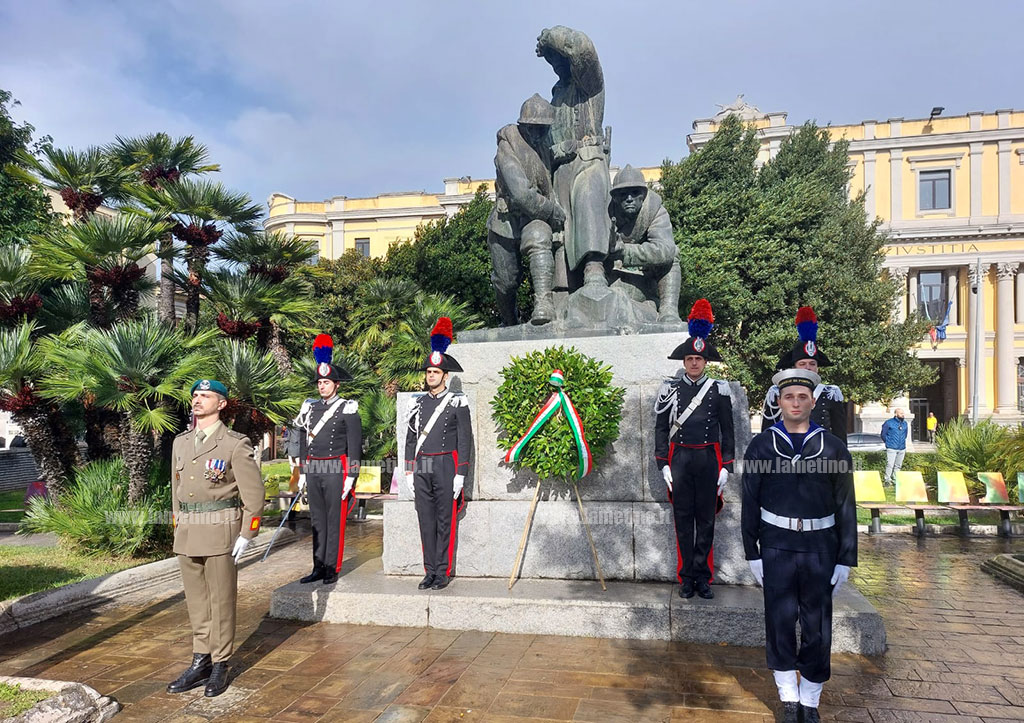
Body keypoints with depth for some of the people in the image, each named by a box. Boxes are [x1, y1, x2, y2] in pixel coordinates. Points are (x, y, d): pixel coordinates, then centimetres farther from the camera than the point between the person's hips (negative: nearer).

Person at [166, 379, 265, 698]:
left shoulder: (235, 444, -8)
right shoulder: (180, 442, 11)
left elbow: (254, 493, -7)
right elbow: (176, 488, 18)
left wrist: (246, 535, -10)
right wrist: (178, 527, 14)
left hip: (220, 530, -6)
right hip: (187, 534, 6)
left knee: (221, 600, 3)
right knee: (196, 600, 12)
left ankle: (220, 666, 15)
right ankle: (201, 661, 24)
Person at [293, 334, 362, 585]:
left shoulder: (347, 409, -5)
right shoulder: (310, 408, 12)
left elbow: (354, 445, -8)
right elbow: (303, 443, 17)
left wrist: (351, 477, -12)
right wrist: (302, 474, 15)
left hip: (336, 471, -6)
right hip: (313, 472, 6)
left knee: (335, 522, 0)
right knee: (317, 521, 10)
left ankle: (332, 569, 8)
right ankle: (318, 568, 18)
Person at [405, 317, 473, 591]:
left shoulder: (458, 403, -2)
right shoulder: (419, 403, 12)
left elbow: (465, 440, -5)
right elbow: (410, 438, 15)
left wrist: (460, 475, -10)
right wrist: (409, 470, 9)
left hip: (446, 466, -4)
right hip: (422, 468, 5)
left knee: (445, 522, 1)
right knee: (426, 521, 7)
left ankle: (443, 573, 9)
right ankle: (430, 572, 16)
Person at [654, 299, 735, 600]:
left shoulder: (719, 390, 3)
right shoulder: (670, 389, 3)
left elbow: (727, 431, 5)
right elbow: (661, 428, 4)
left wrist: (726, 466, 0)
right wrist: (663, 464, -2)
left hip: (709, 460, 0)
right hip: (679, 460, 0)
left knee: (706, 519, 6)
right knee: (683, 519, 6)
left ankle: (702, 577, 16)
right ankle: (687, 578, 15)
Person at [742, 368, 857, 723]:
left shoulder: (834, 448, 0)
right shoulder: (760, 446, -1)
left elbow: (846, 507, 2)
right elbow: (750, 504, 1)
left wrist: (845, 560, -1)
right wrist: (752, 554, -2)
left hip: (820, 548, 1)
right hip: (776, 546, 0)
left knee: (817, 627, 8)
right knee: (780, 621, 5)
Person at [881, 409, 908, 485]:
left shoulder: (905, 423, 11)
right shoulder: (889, 423, -5)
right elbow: (883, 434, 2)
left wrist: (903, 443, 19)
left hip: (902, 449, 5)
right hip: (891, 448, -5)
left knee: (898, 465, 10)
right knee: (890, 465, -11)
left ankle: (895, 480, 19)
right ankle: (887, 480, -5)